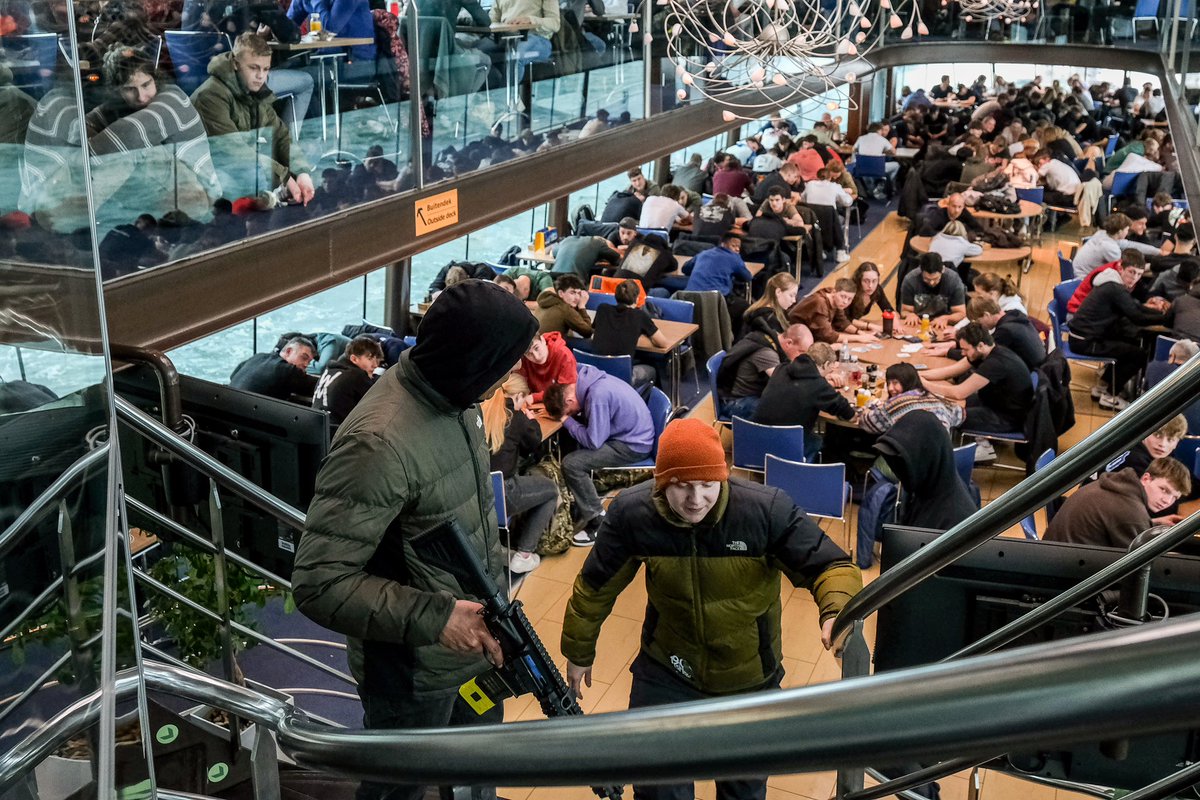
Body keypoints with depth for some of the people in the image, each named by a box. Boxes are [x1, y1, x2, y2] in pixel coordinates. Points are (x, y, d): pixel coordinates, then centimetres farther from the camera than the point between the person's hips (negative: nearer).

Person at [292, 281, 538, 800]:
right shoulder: (379, 443, -33)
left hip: (474, 636, 8)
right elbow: (319, 584, -32)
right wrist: (435, 620, -33)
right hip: (414, 671, -7)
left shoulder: (454, 395, -6)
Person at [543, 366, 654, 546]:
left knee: (571, 464, -16)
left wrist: (567, 420, -10)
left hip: (633, 446, -10)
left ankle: (598, 521, -2)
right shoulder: (589, 378, 0)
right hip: (632, 433, 10)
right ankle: (583, 513, 16)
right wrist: (563, 415, -1)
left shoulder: (597, 396, -27)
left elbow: (593, 441, -24)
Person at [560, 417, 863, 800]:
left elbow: (832, 566, -19)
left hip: (750, 679, 0)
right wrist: (579, 652, 7)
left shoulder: (768, 510, -27)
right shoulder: (631, 514, -21)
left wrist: (836, 611, -42)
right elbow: (595, 587, -5)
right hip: (666, 672, 0)